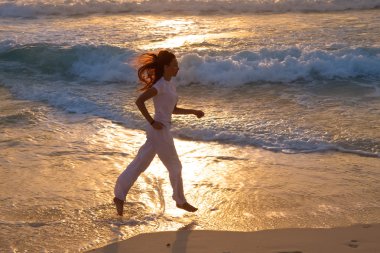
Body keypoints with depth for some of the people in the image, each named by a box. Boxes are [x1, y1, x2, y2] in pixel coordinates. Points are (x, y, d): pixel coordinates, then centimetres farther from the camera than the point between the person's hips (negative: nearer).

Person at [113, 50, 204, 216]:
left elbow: (173, 110, 22)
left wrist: (193, 112, 15)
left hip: (163, 130, 9)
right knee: (175, 167, 6)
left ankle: (119, 196, 11)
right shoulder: (160, 85, -16)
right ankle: (181, 201, 22)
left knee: (139, 165, 8)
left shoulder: (170, 85, 13)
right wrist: (152, 122, -22)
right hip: (160, 130, -9)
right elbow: (139, 101, -25)